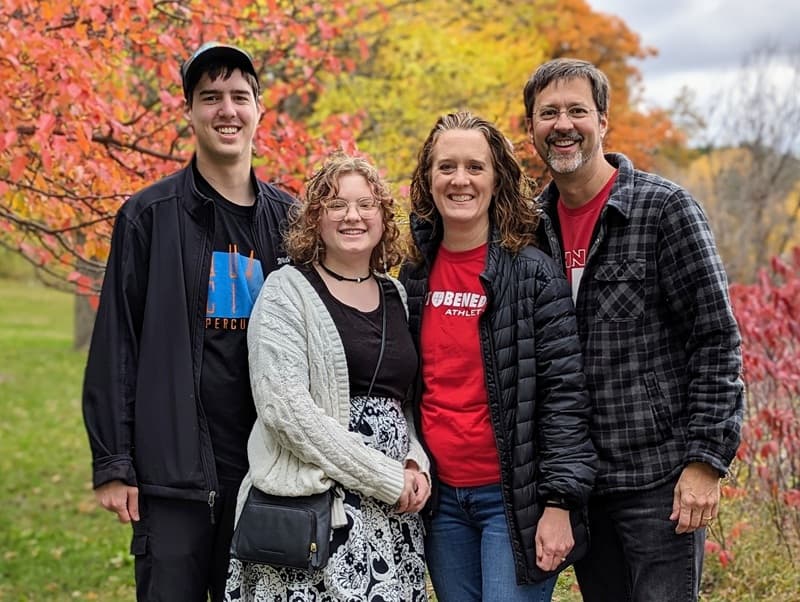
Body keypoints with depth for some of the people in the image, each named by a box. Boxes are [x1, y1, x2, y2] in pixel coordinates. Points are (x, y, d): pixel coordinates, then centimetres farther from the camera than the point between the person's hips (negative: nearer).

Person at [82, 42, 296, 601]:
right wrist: (113, 463, -8)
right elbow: (115, 345, -3)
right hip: (173, 467, -3)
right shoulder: (149, 216, -1)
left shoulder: (289, 219, 8)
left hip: (264, 470, 3)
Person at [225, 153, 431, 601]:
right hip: (311, 502, -5)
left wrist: (416, 463, -1)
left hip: (395, 511, 5)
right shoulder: (288, 291, -4)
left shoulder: (396, 294, 13)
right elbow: (284, 406, -15)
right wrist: (386, 477, -15)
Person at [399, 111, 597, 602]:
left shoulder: (533, 273, -8)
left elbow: (565, 394, -12)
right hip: (441, 497, 5)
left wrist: (559, 502, -16)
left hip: (514, 498, -5)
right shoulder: (416, 276, 8)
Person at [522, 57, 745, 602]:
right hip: (579, 481, 5)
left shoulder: (665, 209, -9)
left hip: (661, 475, -5)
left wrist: (706, 460, -15)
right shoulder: (533, 225, 7)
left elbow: (717, 342, -10)